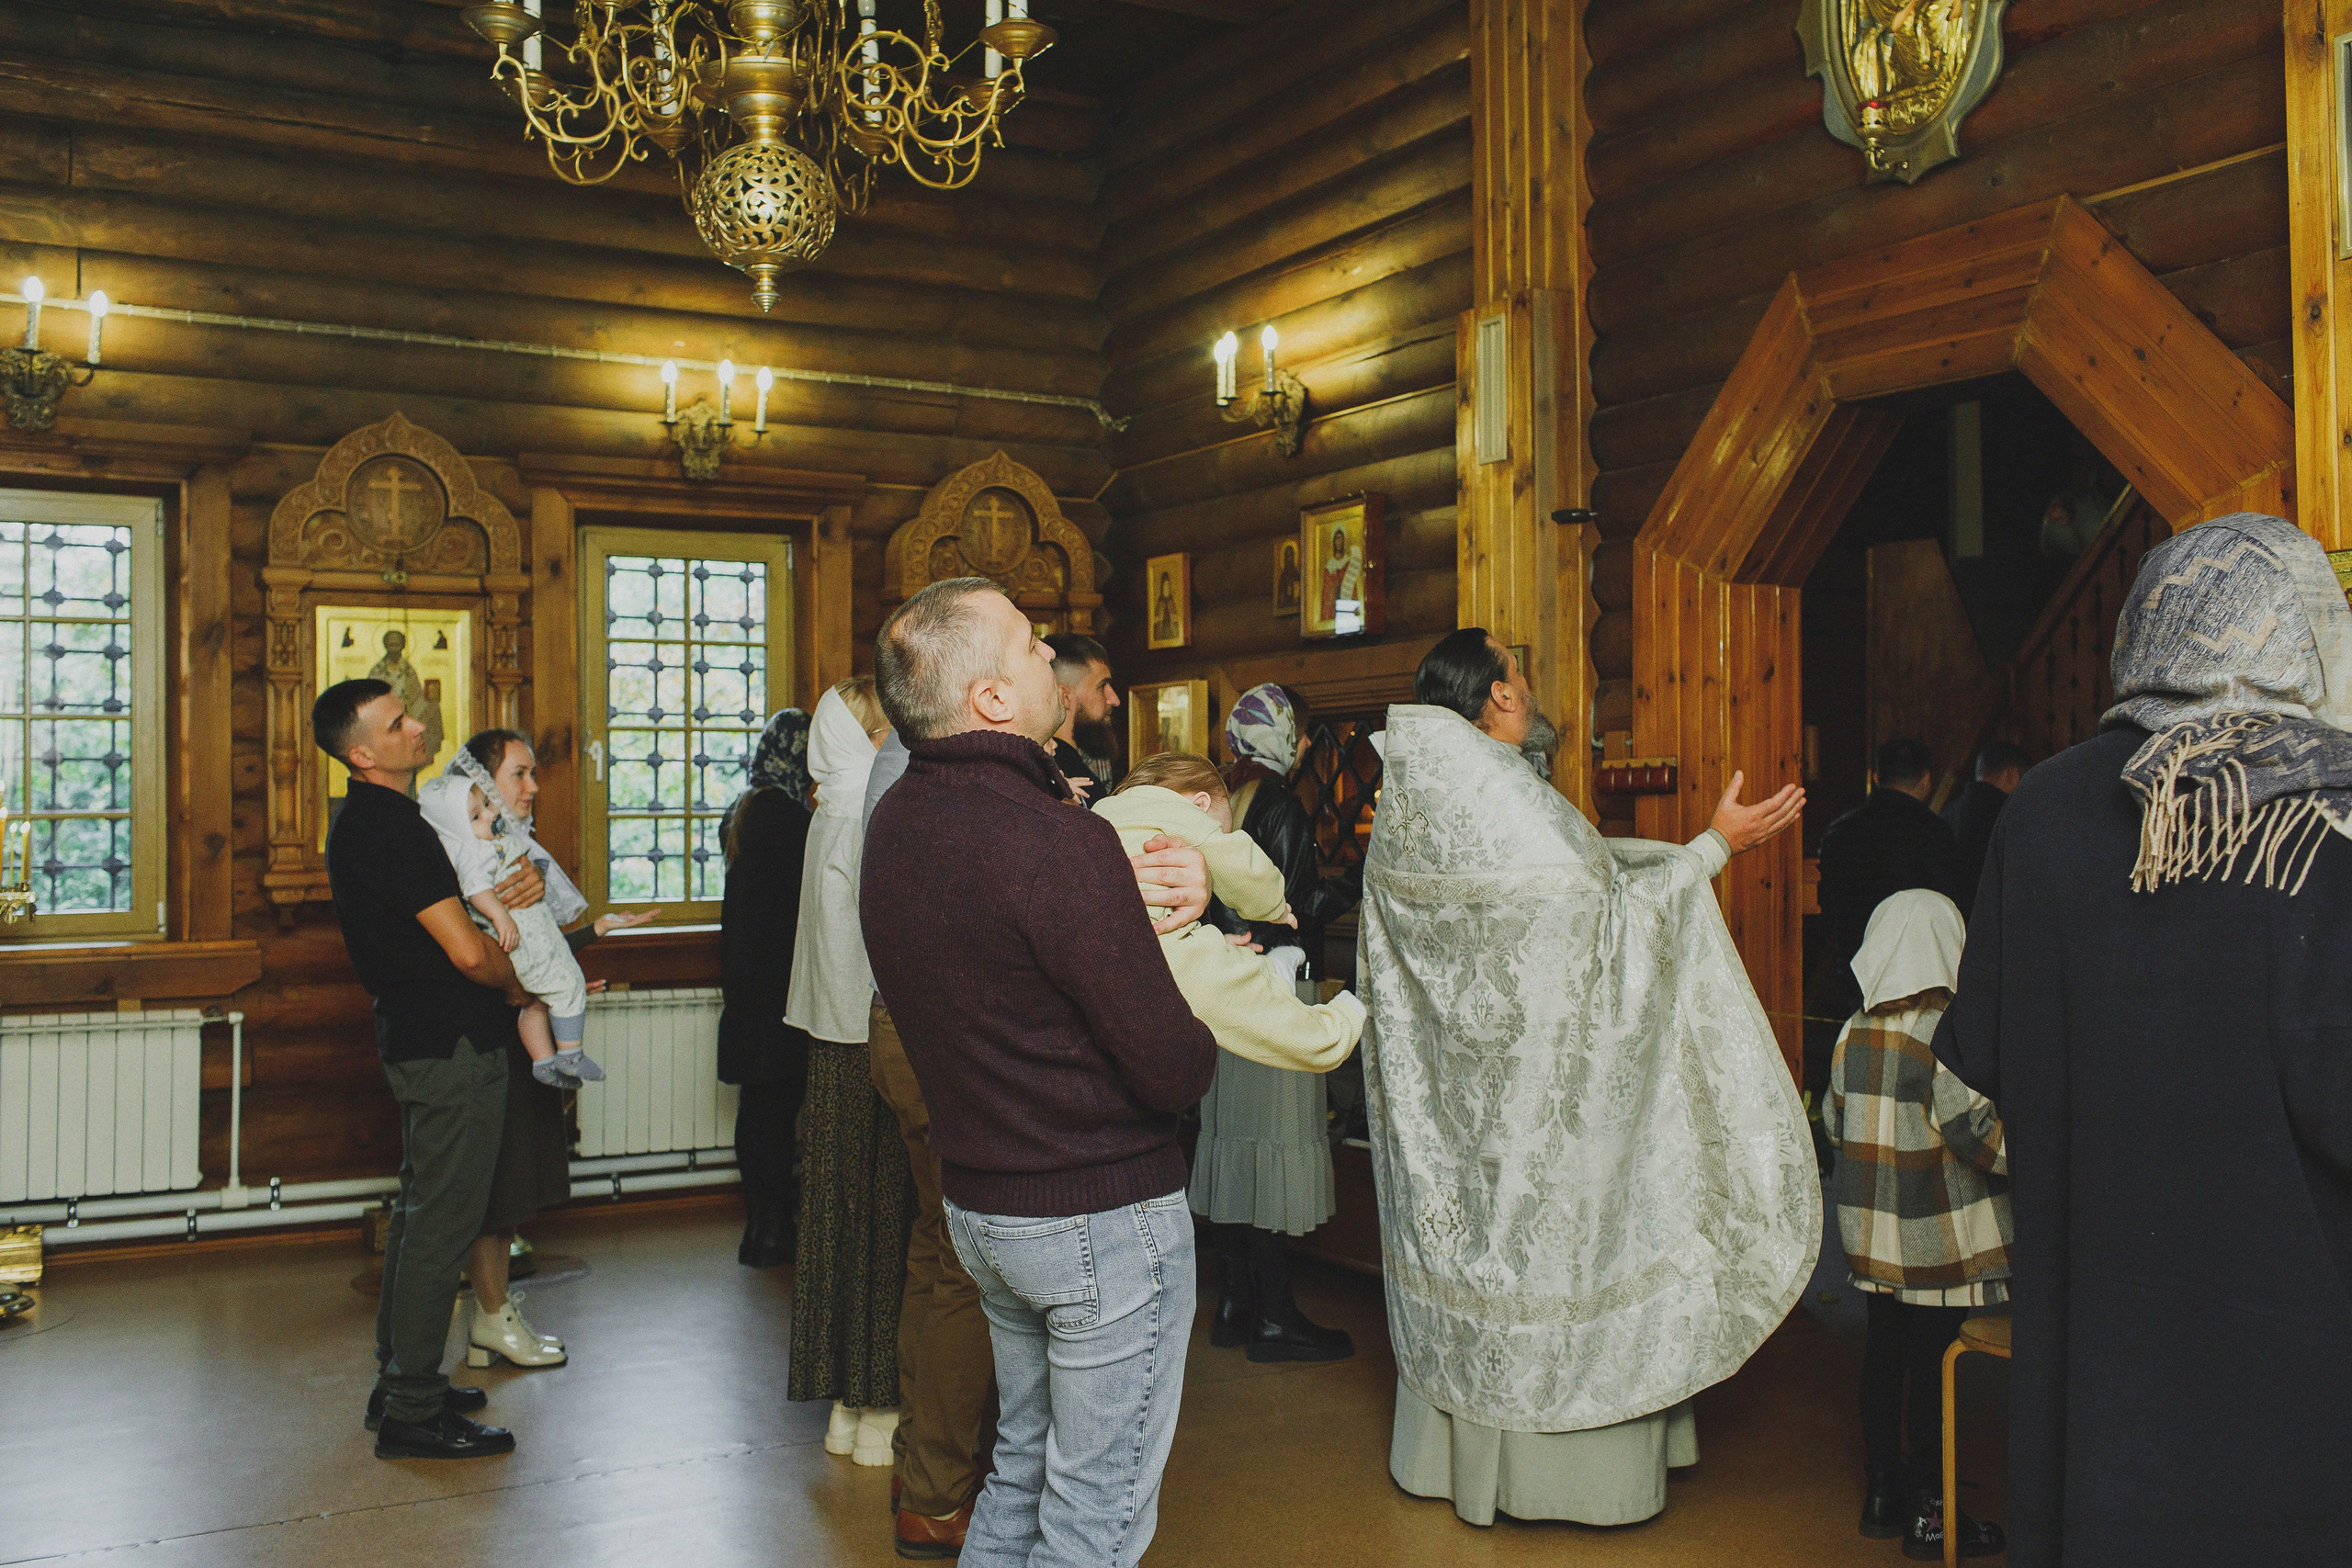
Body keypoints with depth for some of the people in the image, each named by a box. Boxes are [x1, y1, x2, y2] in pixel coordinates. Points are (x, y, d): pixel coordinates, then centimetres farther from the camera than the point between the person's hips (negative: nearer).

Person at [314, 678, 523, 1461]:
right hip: (453, 1044, -11)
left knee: (420, 1212, 18)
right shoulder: (390, 829, -20)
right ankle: (412, 1412, 2)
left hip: (418, 1037, 11)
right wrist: (517, 985, -2)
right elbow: (467, 952, -22)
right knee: (442, 1224, -4)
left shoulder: (365, 820, 13)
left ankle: (400, 1382, 28)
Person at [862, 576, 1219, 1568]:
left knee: (1023, 1466, 24)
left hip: (976, 1200, 8)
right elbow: (1176, 1072, -23)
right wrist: (1200, 1036, -1)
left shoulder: (896, 823, 2)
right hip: (1102, 1215, -8)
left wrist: (1144, 914, 0)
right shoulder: (1063, 846, -26)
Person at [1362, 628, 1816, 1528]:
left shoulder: (1407, 799, 4)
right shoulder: (1503, 797, -21)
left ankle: (1452, 1446, 28)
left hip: (1449, 1082, 9)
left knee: (1459, 1234, 16)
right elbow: (1603, 917, -20)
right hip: (1530, 1082, -8)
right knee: (1544, 1241, 3)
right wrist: (1714, 846, -13)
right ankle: (1553, 1462, 14)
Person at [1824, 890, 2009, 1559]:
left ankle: (1882, 1490, 25)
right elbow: (1971, 1127, -19)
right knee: (1935, 1365, 2)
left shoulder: (1855, 1030, 3)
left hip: (1871, 1228, 6)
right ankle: (1928, 1513, 10)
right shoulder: (1945, 1027, -15)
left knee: (1884, 1351, 15)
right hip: (1938, 1236, -6)